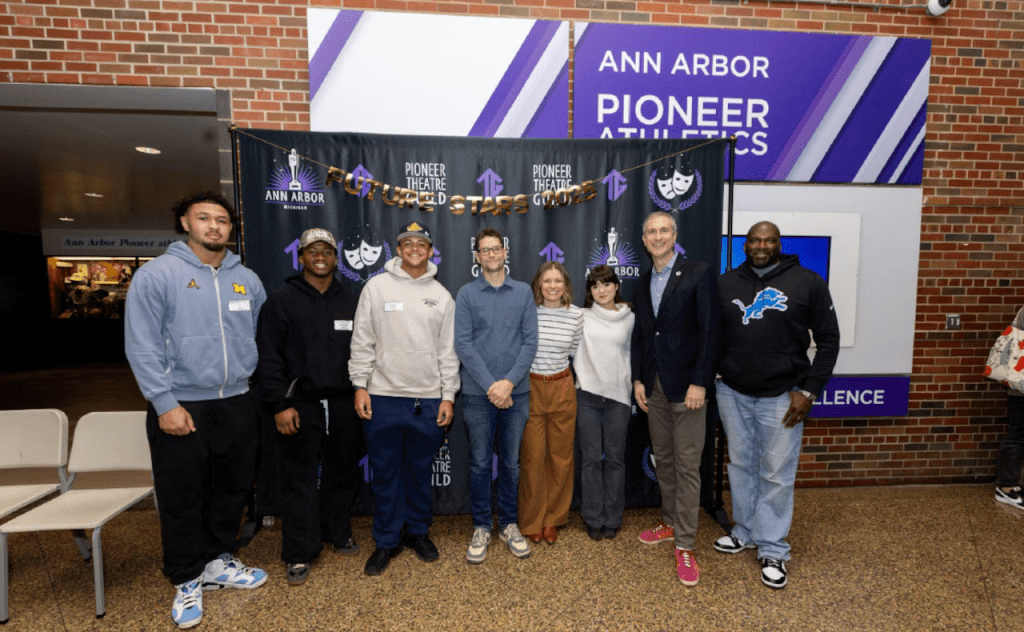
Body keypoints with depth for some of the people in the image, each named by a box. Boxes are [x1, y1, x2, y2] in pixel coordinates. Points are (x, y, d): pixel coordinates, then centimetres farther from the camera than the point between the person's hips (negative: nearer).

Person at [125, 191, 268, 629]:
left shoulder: (247, 279, 7)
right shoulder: (157, 274, -6)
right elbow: (142, 346, -10)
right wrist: (165, 403, -14)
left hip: (236, 404, 5)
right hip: (180, 407, -4)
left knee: (232, 489, 16)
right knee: (182, 499, 8)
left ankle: (217, 562, 37)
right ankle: (187, 581, 28)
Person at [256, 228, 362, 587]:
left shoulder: (350, 301, 10)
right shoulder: (282, 301, 0)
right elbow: (269, 357, -5)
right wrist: (280, 404, -11)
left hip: (344, 404, 4)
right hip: (300, 404, -3)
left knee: (342, 474, 14)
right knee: (299, 480, 3)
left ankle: (339, 534, 33)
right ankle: (299, 554, 16)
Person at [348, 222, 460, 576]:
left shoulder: (441, 296, 5)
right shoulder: (377, 287, 1)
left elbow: (448, 351, 5)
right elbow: (362, 341, 1)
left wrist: (448, 395, 1)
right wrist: (360, 385, -4)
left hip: (428, 400, 1)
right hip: (383, 397, -1)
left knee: (421, 471, 14)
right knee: (385, 473, 9)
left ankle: (419, 532, 33)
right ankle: (387, 540, 26)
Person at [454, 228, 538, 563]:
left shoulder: (523, 292, 5)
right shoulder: (467, 293, 1)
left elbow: (530, 341, -1)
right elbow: (463, 344, -6)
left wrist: (509, 381, -11)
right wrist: (490, 385, -13)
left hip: (516, 392, 2)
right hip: (478, 393, -1)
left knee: (511, 462, 12)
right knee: (480, 463, 8)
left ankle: (509, 524, 29)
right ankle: (481, 527, 25)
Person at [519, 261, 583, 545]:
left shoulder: (576, 315, -1)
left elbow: (577, 353, 11)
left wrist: (580, 384, 8)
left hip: (562, 389, 2)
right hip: (530, 388, -2)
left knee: (560, 457, 11)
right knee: (532, 458, 5)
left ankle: (553, 519, 30)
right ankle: (531, 521, 25)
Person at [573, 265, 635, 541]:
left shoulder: (630, 318, 5)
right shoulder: (582, 316, 2)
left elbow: (633, 353, 12)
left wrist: (631, 384, 8)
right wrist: (582, 379, -1)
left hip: (618, 395, 1)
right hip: (587, 394, -1)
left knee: (615, 457, 7)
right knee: (591, 457, 5)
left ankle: (612, 518, 22)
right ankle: (593, 519, 19)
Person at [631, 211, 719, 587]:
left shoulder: (699, 274, -7)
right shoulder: (643, 283, 12)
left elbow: (709, 332, -11)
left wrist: (699, 383, -16)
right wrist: (638, 379, 7)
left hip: (686, 385, -6)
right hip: (653, 386, 6)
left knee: (687, 465, 0)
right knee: (662, 459, 15)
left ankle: (684, 545, 11)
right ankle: (670, 523, 32)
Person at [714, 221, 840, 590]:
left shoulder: (807, 282, -2)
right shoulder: (725, 283, 5)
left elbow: (828, 339, -2)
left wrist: (808, 389, -8)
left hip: (781, 396, -3)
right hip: (733, 393, 3)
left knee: (776, 474, 5)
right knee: (741, 465, 15)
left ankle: (772, 550, 21)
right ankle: (745, 532, 34)